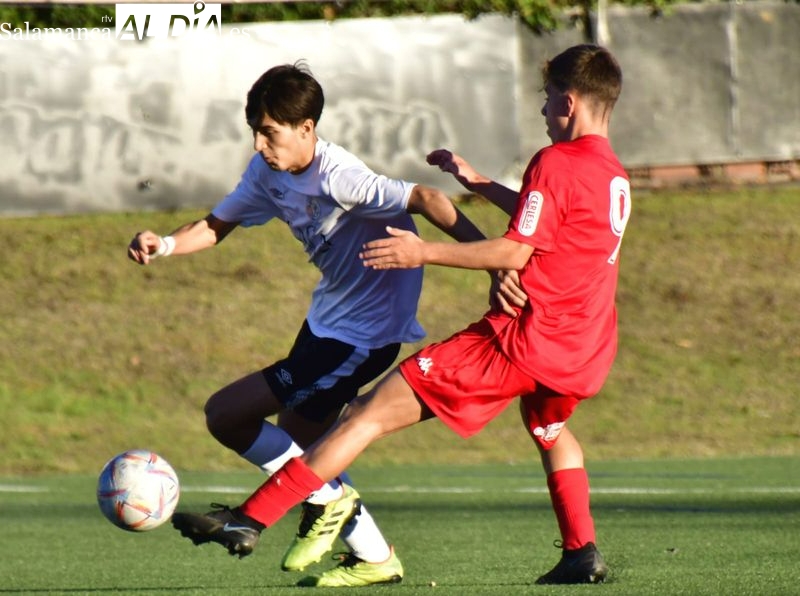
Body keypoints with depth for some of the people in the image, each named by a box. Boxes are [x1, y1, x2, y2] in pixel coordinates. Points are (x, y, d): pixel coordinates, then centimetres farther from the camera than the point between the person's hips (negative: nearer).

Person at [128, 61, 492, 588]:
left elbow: (425, 200, -33)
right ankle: (376, 559, 30)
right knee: (297, 440, 21)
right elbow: (218, 226, 7)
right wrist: (164, 245, -14)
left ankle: (326, 501, 4)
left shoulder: (337, 177, -27)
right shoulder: (268, 171, -1)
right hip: (327, 317, 10)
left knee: (225, 414, -11)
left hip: (363, 335, -10)